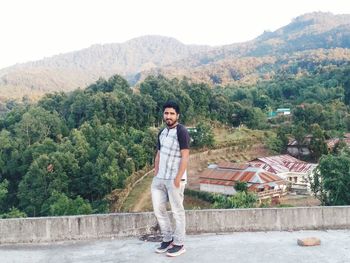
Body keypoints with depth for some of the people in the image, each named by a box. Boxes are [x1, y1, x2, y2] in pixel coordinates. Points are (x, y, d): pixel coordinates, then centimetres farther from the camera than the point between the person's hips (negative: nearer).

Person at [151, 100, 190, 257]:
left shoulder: (181, 131, -12)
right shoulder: (162, 132, 13)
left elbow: (185, 157, -17)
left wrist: (178, 178, -20)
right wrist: (155, 174, 10)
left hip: (174, 179, -8)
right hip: (160, 178, 8)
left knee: (177, 211, 3)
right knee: (158, 209, 12)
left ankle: (179, 244, 16)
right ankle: (167, 239, 27)